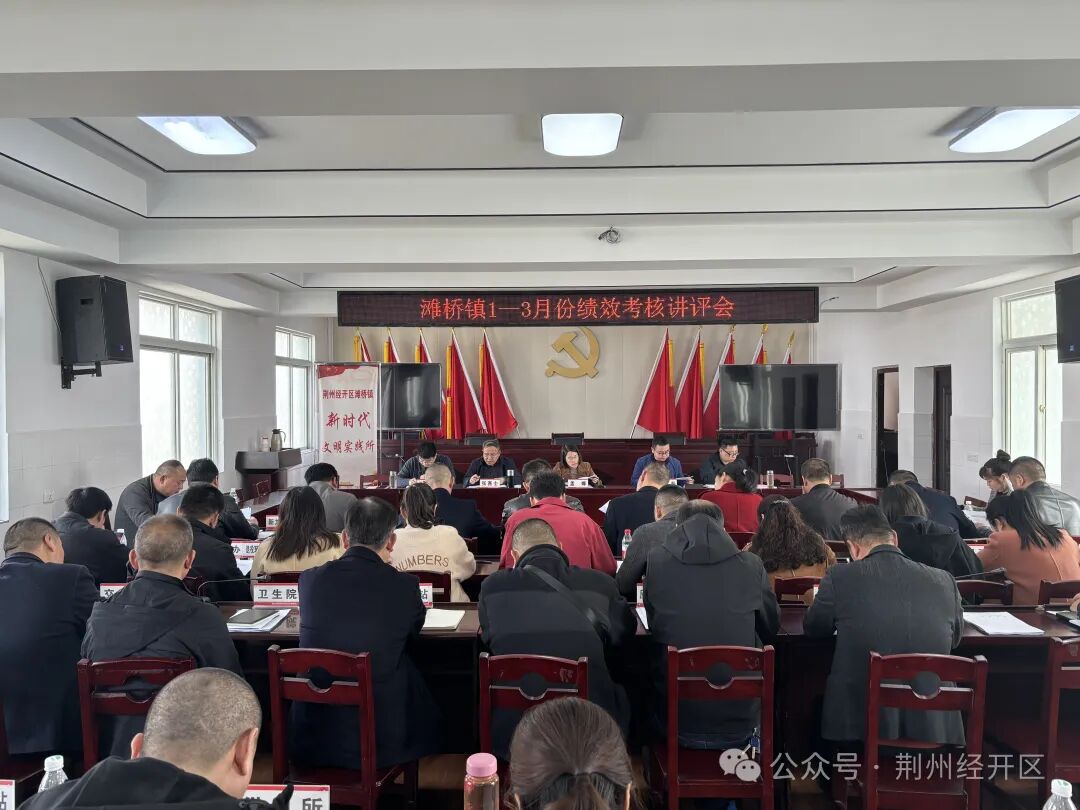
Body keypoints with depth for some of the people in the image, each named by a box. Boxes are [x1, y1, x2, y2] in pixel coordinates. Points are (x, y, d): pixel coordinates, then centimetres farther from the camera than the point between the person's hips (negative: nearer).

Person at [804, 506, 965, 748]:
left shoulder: (839, 578, -10)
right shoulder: (944, 581, -2)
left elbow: (813, 630, 8)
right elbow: (955, 637, 17)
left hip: (859, 722, -3)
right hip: (934, 726, 3)